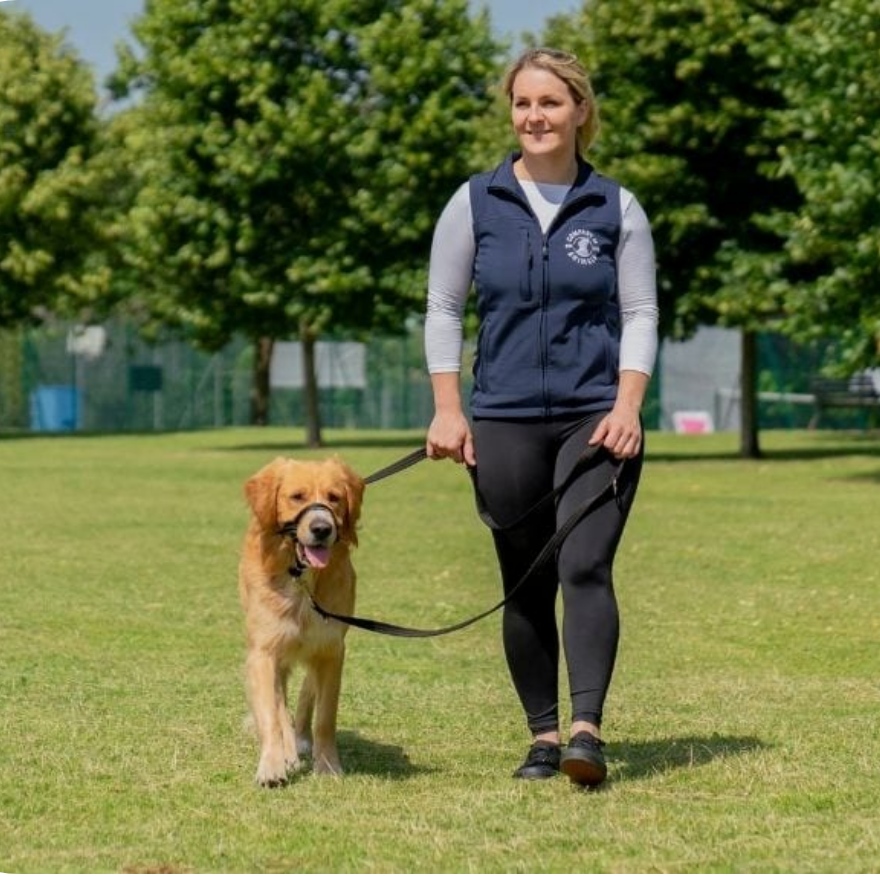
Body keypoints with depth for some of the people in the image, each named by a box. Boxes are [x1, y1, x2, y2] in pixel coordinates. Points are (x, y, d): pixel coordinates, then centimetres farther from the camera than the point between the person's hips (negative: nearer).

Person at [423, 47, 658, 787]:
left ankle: (587, 728, -21)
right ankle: (542, 735, 12)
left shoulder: (616, 208, 3)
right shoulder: (475, 204, 4)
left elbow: (640, 314, 3)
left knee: (585, 567, -16)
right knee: (526, 586, 5)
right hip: (504, 421, 1)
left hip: (596, 419, -1)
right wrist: (447, 411, -1)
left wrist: (627, 407, -9)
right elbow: (444, 310, 7)